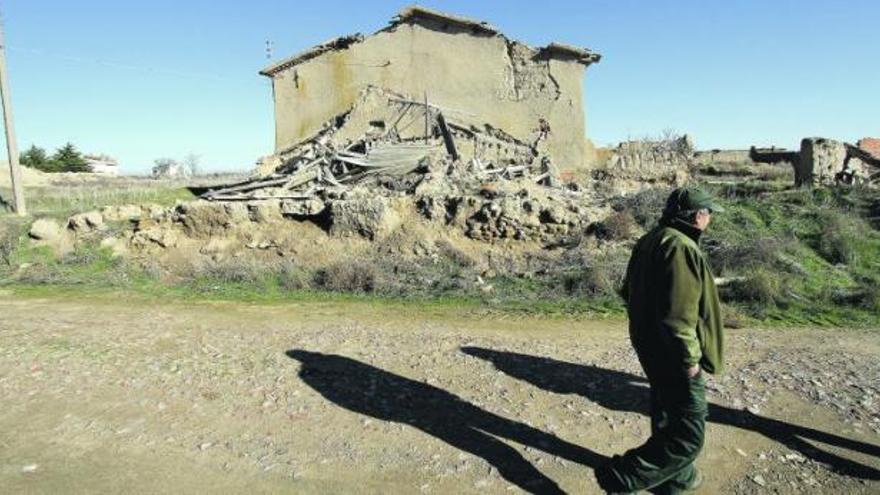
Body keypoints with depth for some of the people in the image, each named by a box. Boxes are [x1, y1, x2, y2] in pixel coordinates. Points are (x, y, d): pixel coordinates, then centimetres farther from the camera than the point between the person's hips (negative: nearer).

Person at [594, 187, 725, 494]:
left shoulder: (650, 241, 9)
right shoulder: (681, 248, -23)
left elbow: (631, 293, 17)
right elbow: (678, 314, -28)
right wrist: (690, 358, -18)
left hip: (649, 348, 10)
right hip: (673, 356, -10)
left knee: (668, 417, 25)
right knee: (688, 435, 0)